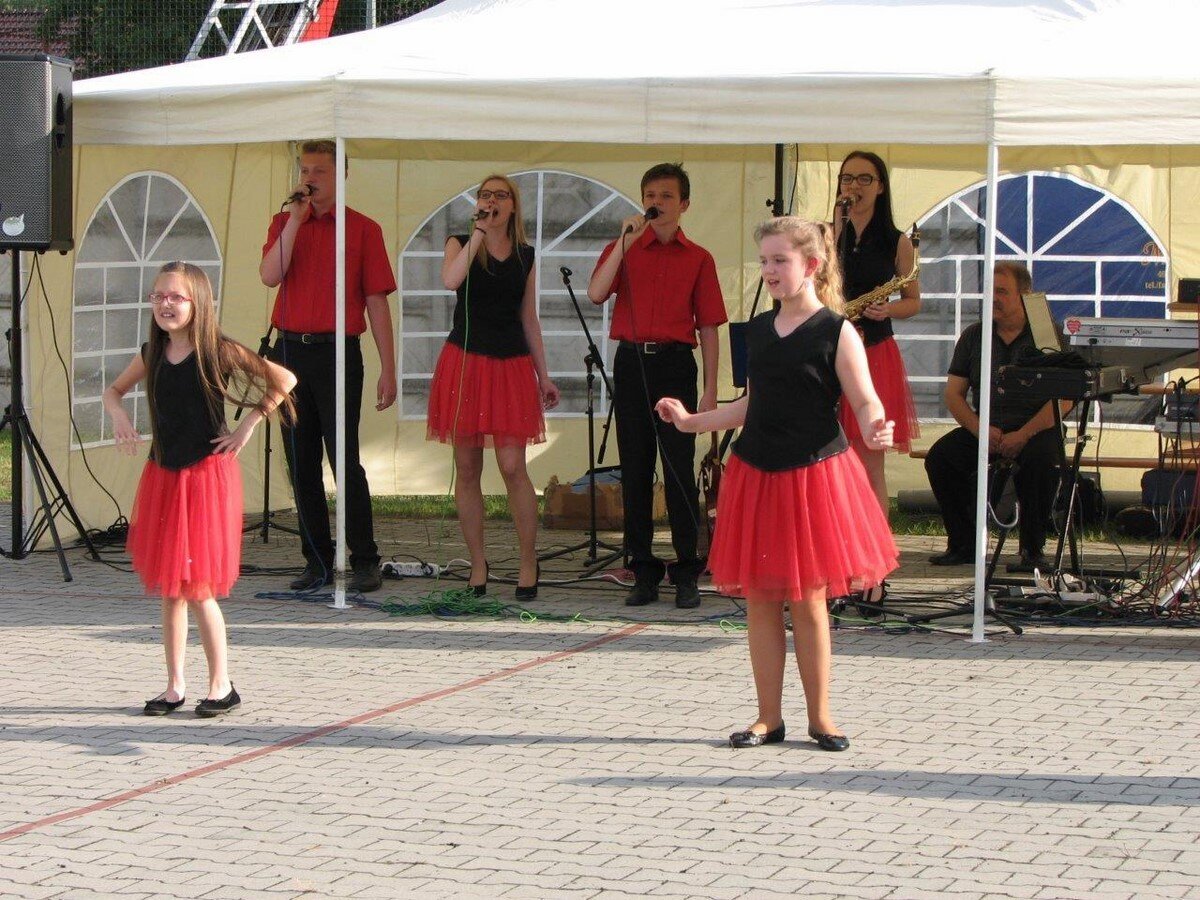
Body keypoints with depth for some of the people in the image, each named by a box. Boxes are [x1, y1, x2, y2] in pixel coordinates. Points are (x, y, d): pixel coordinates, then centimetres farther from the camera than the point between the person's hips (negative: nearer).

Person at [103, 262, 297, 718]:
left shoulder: (218, 351, -10)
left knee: (197, 587, -6)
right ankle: (175, 685, 17)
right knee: (168, 588, 9)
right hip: (162, 475, 6)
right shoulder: (152, 354, 5)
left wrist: (247, 427, -10)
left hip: (207, 475, -6)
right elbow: (114, 390, 22)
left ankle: (221, 685, 6)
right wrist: (119, 415, 1)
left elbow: (283, 380, -8)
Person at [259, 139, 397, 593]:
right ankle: (317, 561, 13)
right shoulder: (284, 223, 11)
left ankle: (365, 560, 0)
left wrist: (388, 369, -4)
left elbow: (376, 302, 1)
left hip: (338, 353, -4)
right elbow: (270, 276, -7)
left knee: (346, 461, -8)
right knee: (302, 464, 6)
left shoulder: (363, 229, 2)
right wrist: (296, 218, -10)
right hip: (290, 351, 4)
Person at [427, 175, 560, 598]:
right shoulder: (461, 243, 3)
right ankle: (477, 563, 11)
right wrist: (479, 233, -16)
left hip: (512, 365, 1)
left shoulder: (525, 256, 11)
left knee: (512, 467, -8)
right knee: (467, 468, 2)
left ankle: (528, 562, 2)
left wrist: (543, 375, 14)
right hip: (464, 362, -1)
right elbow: (451, 280, -20)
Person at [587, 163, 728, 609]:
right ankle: (643, 573, 10)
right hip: (631, 363, 1)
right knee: (635, 469, 4)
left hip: (675, 364, -1)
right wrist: (625, 243, -14)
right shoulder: (623, 249, 9)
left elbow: (708, 327, 6)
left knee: (680, 468, -4)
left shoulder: (698, 258, 7)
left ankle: (686, 575, 2)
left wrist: (710, 390, 1)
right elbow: (596, 293, -9)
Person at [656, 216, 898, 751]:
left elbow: (866, 402, -11)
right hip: (755, 475, 5)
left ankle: (820, 717, 13)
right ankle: (768, 717, 14)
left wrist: (875, 432, -32)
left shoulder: (836, 332, -6)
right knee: (759, 600, 6)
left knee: (809, 601, 1)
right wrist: (691, 421, 21)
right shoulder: (757, 331, 11)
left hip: (814, 473, -5)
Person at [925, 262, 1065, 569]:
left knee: (1040, 459, -36)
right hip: (984, 426, 3)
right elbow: (953, 393, 6)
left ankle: (1032, 548, -18)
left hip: (1036, 427, -3)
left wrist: (1022, 435, -22)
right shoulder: (973, 336, 9)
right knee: (939, 457, -22)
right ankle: (963, 544, -10)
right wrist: (980, 430, -13)